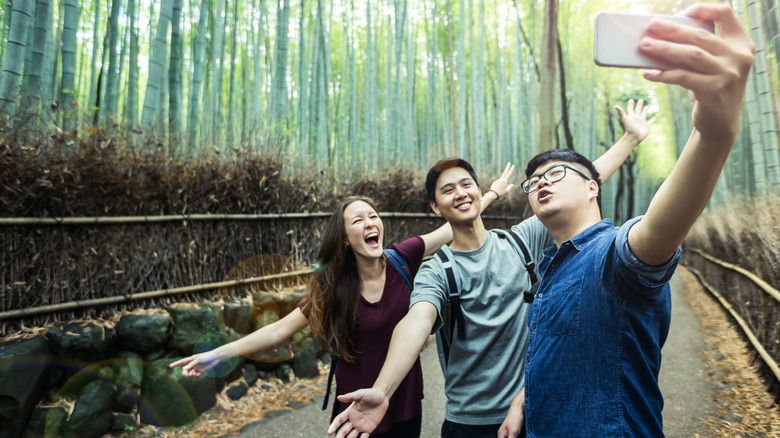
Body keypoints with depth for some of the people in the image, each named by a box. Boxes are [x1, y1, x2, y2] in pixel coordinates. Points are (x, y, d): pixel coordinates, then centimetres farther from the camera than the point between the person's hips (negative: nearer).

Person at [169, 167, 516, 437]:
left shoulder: (403, 260, -13)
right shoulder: (331, 286, -13)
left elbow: (455, 226, -5)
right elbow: (279, 330, -11)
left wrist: (492, 193, 3)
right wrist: (219, 354, -15)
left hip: (406, 408, 1)